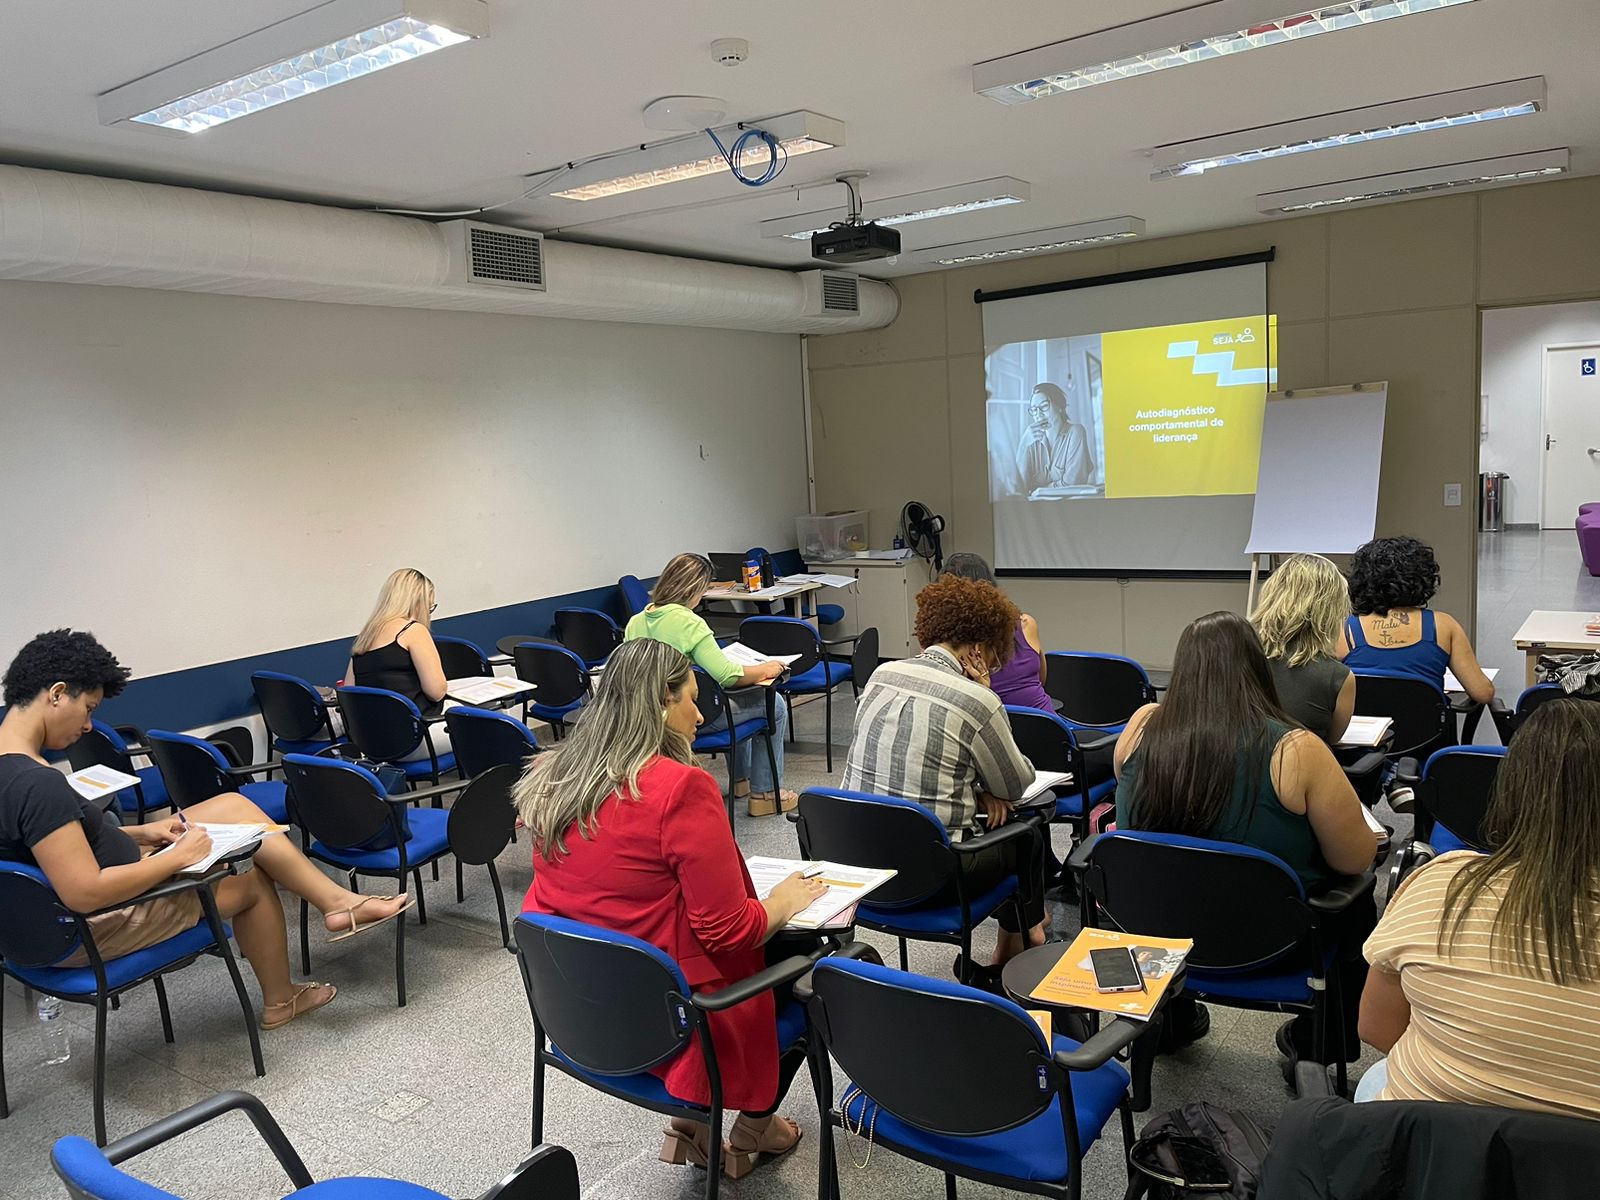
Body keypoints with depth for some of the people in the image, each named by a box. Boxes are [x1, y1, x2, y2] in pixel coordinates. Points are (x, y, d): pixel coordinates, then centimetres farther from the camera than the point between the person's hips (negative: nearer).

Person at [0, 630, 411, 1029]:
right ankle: (279, 1002, 31)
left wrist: (142, 833, 4)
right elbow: (85, 894, -33)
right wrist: (179, 858, -21)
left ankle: (336, 899, 10)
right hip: (95, 928, -9)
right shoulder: (38, 785, -32)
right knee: (253, 878, 9)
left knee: (233, 806, 5)